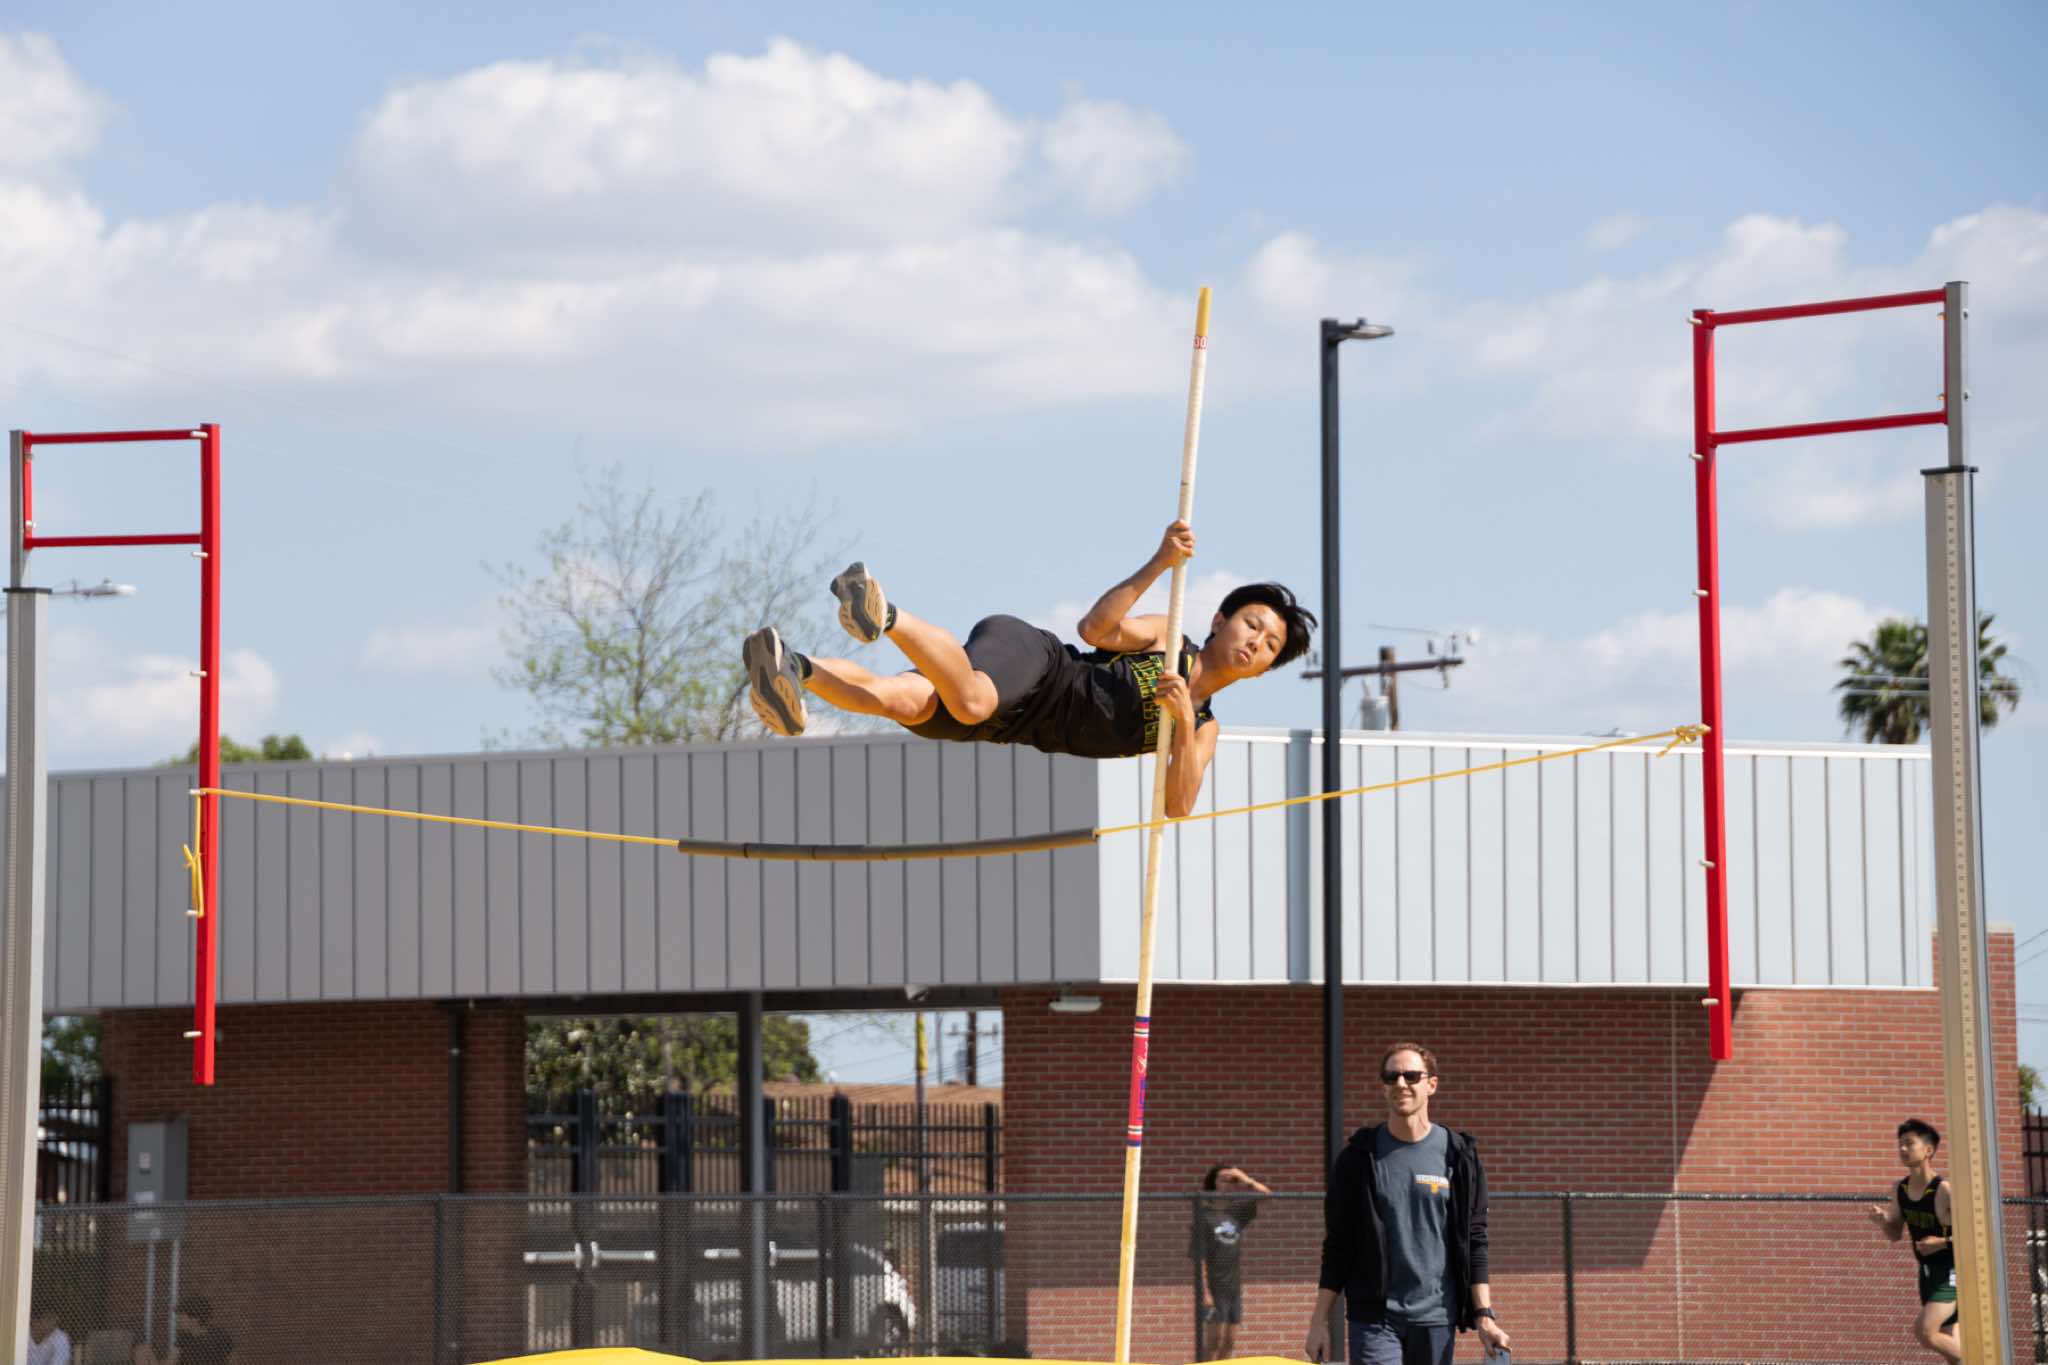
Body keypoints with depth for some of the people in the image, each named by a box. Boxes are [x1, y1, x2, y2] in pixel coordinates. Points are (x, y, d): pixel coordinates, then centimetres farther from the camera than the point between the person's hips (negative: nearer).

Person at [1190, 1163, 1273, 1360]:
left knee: (1229, 1341, 6)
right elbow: (1199, 1257, -10)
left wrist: (1245, 1180, -2)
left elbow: (1266, 1194, 13)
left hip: (1234, 1284, 6)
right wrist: (1205, 1292, -15)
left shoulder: (1237, 1211, 9)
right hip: (1214, 1285, -6)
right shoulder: (1205, 1215, -7)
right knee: (1213, 1339, -8)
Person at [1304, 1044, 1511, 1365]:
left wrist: (1484, 1316, -2)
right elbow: (1337, 1246, 6)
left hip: (1436, 1318, 1)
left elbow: (1474, 1242, 6)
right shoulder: (1358, 1157, 4)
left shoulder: (1459, 1156, 5)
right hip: (1374, 1318, -1)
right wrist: (1320, 1321, 2)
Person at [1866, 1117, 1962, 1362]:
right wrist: (1882, 1221, -9)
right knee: (1947, 1341, 12)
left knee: (1924, 1331, -21)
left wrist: (1945, 1243, -30)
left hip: (1952, 1271, -8)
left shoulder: (1945, 1190, -22)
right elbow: (1896, 1234, 13)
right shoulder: (1899, 1190, 1)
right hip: (1927, 1272, 8)